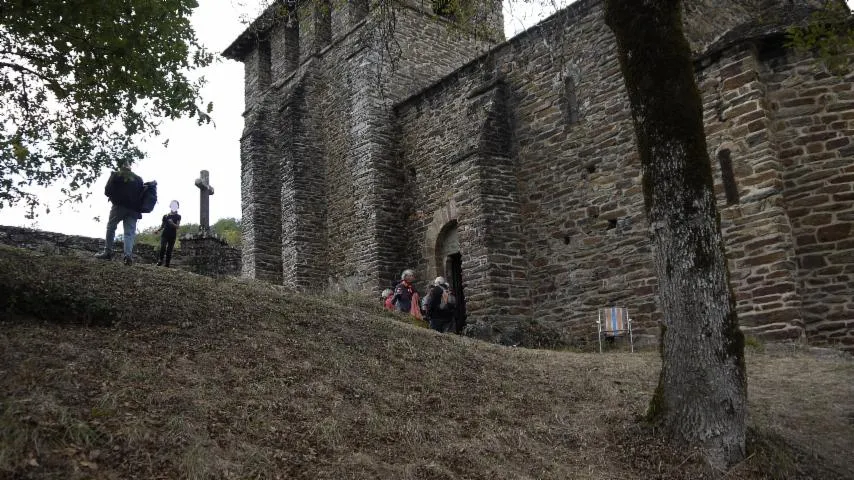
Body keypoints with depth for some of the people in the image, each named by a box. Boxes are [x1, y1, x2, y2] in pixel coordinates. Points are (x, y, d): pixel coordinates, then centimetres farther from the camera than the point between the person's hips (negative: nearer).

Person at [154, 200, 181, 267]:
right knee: (163, 247, -22)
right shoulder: (165, 216, 12)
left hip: (172, 236, 0)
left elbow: (177, 226, -4)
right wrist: (157, 230, -4)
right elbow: (162, 226, 16)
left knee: (169, 250, -4)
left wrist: (172, 223, -24)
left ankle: (167, 264, -4)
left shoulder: (178, 217, 8)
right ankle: (160, 260, -14)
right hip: (164, 234, 0)